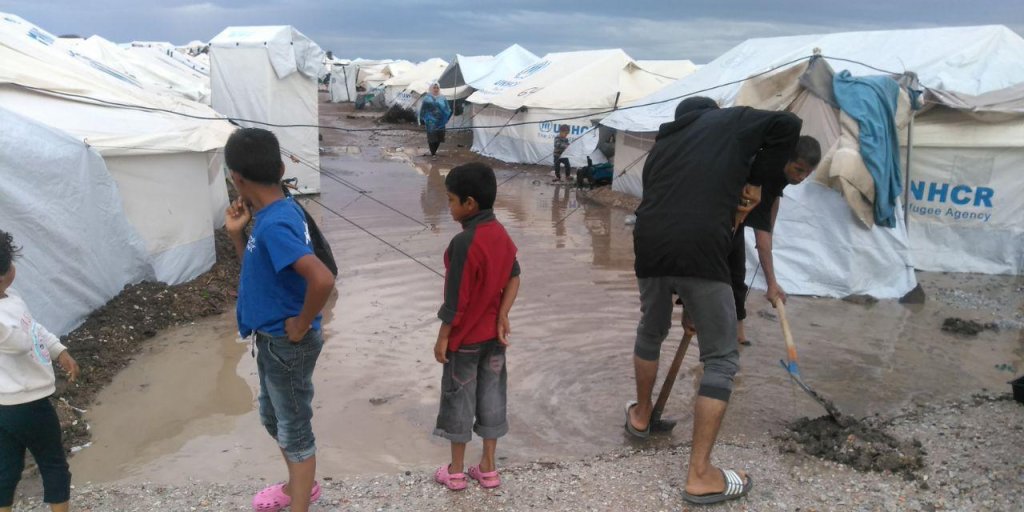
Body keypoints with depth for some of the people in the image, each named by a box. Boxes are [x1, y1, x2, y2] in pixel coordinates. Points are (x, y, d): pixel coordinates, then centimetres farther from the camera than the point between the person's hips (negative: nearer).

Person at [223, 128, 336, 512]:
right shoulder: (274, 213, 3)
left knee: (294, 428, 7)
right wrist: (236, 234, 0)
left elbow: (322, 279, -39)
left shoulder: (274, 224, -27)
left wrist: (302, 325, -24)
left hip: (287, 344, -10)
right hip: (271, 339, 10)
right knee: (273, 417, 26)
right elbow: (258, 270, 15)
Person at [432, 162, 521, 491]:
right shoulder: (501, 234, -1)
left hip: (465, 337, -7)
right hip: (494, 335, 7)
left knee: (459, 400, 9)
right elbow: (514, 279, 3)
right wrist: (502, 316, -1)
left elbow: (456, 300, -21)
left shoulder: (464, 243, -24)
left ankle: (456, 472, 23)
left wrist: (442, 337, -11)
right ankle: (488, 468, 26)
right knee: (491, 397, 15)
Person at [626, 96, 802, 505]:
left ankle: (641, 415, 50)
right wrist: (754, 179, 15)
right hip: (701, 252, -5)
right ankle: (700, 475, 5)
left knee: (650, 332, 31)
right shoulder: (730, 121, 17)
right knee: (721, 360, 6)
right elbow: (788, 125, 8)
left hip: (651, 249, 5)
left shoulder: (662, 144, 28)